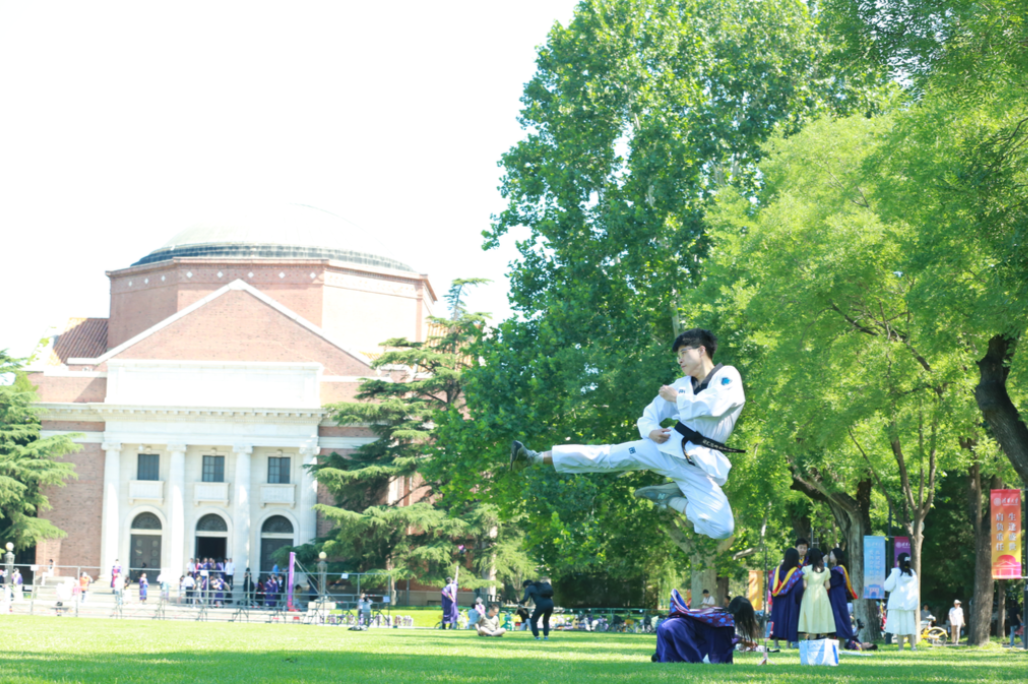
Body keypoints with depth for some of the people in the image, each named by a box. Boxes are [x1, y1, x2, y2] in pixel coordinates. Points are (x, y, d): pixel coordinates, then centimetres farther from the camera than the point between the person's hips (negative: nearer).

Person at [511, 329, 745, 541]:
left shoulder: (727, 376, -2)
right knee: (607, 456, -11)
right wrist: (651, 431, -7)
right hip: (669, 447, 4)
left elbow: (712, 406, -24)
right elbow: (649, 415, 18)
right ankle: (537, 458, -12)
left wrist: (676, 398, -7)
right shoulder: (681, 384, 15)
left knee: (722, 529, -19)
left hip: (699, 465, -3)